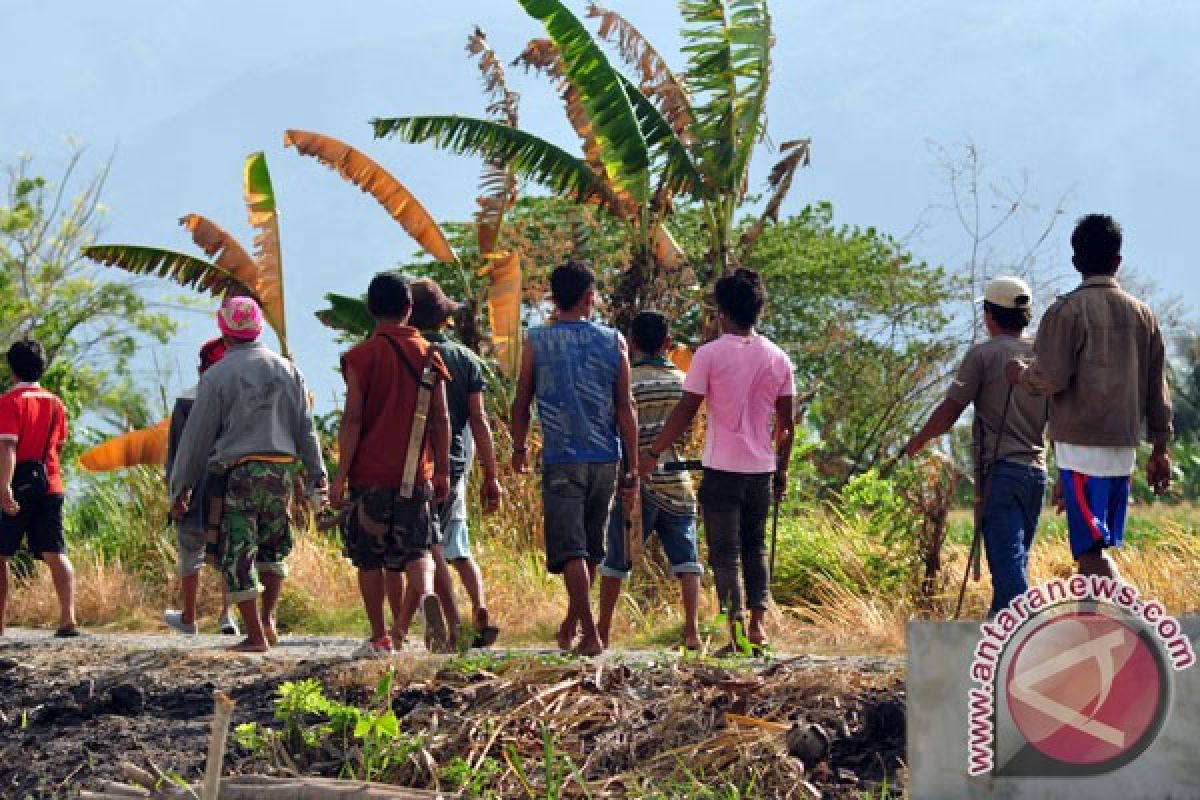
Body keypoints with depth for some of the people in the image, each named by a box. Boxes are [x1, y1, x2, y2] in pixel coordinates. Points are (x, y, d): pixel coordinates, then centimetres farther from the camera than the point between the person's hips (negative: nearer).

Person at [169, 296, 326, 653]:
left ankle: (255, 636, -3)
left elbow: (197, 435, 2)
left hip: (239, 473, -4)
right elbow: (305, 427, 12)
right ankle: (268, 620, 10)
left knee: (238, 556, 0)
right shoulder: (286, 369, 11)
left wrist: (181, 486, 9)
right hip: (283, 470, 4)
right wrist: (315, 473, 17)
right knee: (273, 549, 21)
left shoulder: (217, 376, -2)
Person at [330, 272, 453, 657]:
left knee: (369, 560, 7)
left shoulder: (362, 356, -5)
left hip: (369, 473, -3)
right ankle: (426, 596, -24)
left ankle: (379, 638, 8)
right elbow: (440, 419, 4)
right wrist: (442, 472, 10)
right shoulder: (429, 355, 5)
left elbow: (353, 419, -9)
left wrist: (341, 474, -6)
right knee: (417, 551, 7)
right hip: (416, 475, 3)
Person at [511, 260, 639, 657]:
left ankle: (590, 634, -14)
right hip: (605, 459, 3)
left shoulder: (536, 342, -1)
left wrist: (519, 449, 24)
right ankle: (571, 623, 32)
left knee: (569, 549, -4)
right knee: (591, 546, 17)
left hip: (562, 460, -3)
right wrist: (632, 471, 4)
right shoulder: (613, 342, 1)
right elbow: (626, 409, -1)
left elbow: (521, 404, 6)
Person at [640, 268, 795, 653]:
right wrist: (782, 469, 17)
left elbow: (685, 411, -8)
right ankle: (758, 623, 8)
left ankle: (737, 630, -7)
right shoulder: (777, 358, 4)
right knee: (755, 546, 18)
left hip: (722, 468, -4)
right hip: (762, 468, 4)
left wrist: (653, 453, 2)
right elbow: (786, 422, 7)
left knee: (726, 552, 1)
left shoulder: (710, 354, -8)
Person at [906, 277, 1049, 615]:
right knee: (1014, 562, 15)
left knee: (1008, 566, -13)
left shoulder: (983, 354, -5)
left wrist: (917, 442, 13)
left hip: (1001, 471, -6)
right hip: (1036, 471, 6)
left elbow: (948, 412, -5)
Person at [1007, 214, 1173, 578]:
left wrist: (1021, 375, 7)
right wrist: (1160, 449, 17)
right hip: (1125, 447, 6)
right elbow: (1157, 388, 12)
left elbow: (1051, 379, -14)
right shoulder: (1142, 314, 10)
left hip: (1081, 448, -6)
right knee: (1093, 546, 17)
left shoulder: (1066, 311, -7)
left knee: (1091, 547, -10)